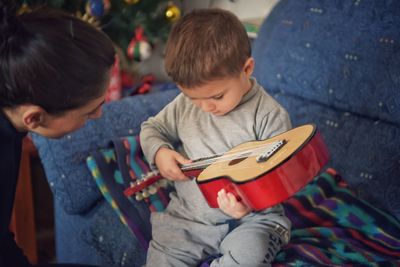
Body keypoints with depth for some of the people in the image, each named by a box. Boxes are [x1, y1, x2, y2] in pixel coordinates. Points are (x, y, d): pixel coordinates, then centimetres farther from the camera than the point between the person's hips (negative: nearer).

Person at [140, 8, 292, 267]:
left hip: (251, 218, -3)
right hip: (188, 215, 3)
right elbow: (152, 129, 16)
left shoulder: (270, 116, -13)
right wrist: (159, 152, -7)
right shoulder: (185, 103, 0)